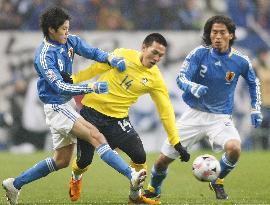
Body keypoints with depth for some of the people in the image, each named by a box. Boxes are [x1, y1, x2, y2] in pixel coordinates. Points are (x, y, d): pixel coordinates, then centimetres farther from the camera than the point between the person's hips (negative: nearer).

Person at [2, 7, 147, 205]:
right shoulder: (44, 56, -21)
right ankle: (132, 175, -36)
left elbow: (91, 51, 5)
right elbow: (60, 87, -27)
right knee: (95, 135, -24)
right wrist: (92, 87, -34)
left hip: (67, 105, 9)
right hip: (56, 107, -9)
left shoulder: (70, 41, 1)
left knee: (62, 160, 14)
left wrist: (110, 58, -17)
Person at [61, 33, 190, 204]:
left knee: (139, 156, -11)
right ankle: (76, 178, 39)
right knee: (84, 160, 1)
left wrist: (176, 142, -9)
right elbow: (96, 69, 2)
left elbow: (165, 111, -5)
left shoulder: (155, 79, -5)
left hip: (118, 118, 2)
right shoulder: (122, 55, -8)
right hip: (92, 109, -2)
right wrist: (74, 80, -9)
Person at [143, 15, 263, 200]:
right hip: (195, 115, 0)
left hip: (221, 118, 0)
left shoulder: (240, 61, -7)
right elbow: (181, 78, -18)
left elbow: (253, 82, 13)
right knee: (163, 159, 0)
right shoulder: (199, 53, -11)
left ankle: (218, 182, 1)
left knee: (234, 148, -31)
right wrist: (194, 88, -38)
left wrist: (256, 109, 9)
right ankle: (153, 190, 34)